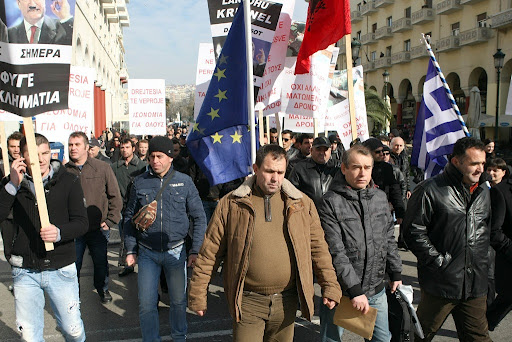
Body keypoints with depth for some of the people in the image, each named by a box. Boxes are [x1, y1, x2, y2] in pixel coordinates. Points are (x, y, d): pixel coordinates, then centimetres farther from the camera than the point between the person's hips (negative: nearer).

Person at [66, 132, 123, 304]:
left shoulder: (103, 168, -4)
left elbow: (115, 197, 1)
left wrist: (110, 221, -4)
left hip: (98, 228, 0)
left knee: (101, 262, 15)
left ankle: (103, 289, 39)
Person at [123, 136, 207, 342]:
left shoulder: (184, 182, -2)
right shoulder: (140, 182, 1)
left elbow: (199, 218, 2)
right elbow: (129, 218, 8)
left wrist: (195, 250, -4)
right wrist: (131, 250, 3)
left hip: (176, 251, 0)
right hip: (147, 253, 1)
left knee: (179, 301, 11)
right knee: (146, 304, 4)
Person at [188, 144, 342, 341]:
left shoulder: (302, 204, 5)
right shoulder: (231, 204, -2)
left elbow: (318, 248, 9)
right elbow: (210, 253, 0)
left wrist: (330, 286, 4)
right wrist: (197, 294, 0)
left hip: (286, 302, 3)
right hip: (247, 303, -2)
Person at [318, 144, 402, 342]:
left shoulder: (380, 197, 5)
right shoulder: (331, 202, -14)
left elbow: (389, 240, 15)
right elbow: (335, 252, -19)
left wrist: (396, 273, 15)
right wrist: (354, 290, -20)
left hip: (376, 290, 5)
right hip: (342, 291, -5)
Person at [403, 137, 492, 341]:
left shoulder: (483, 192, 11)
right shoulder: (430, 190, -11)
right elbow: (413, 232, -14)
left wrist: (481, 261, 12)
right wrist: (439, 262, -15)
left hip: (476, 285, 6)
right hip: (441, 283, -6)